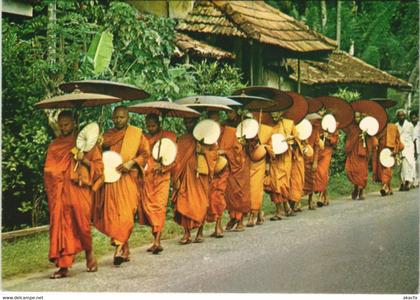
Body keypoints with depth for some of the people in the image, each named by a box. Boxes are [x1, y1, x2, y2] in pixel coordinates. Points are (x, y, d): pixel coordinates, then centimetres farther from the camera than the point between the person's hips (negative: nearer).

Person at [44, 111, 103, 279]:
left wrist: (84, 160, -12)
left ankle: (89, 254, 23)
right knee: (61, 227, -5)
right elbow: (48, 170, 16)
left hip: (79, 191, -2)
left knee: (82, 225, -5)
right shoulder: (54, 146, 15)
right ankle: (63, 266, -4)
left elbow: (99, 165, 5)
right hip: (60, 193, 2)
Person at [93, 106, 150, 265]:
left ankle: (119, 250, -17)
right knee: (111, 214, 0)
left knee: (125, 213, -13)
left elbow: (145, 153, 2)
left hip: (128, 179, -3)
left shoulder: (136, 134, 4)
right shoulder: (107, 135, 13)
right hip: (110, 180, 3)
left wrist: (131, 162, -13)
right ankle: (125, 249, 11)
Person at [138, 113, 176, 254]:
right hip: (146, 177, 4)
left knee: (159, 206, -13)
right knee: (148, 207, -1)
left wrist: (162, 166, -13)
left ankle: (157, 241, -19)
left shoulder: (169, 136, 6)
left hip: (162, 177, -4)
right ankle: (156, 239, 8)